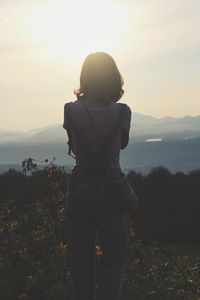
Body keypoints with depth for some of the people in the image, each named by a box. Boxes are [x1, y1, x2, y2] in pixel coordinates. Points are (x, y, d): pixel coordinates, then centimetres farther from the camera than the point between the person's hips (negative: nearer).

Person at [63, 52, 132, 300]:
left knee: (81, 259, 13)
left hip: (79, 189, 2)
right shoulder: (122, 111, -10)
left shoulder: (72, 110, -8)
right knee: (115, 258, 9)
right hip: (110, 190, -1)